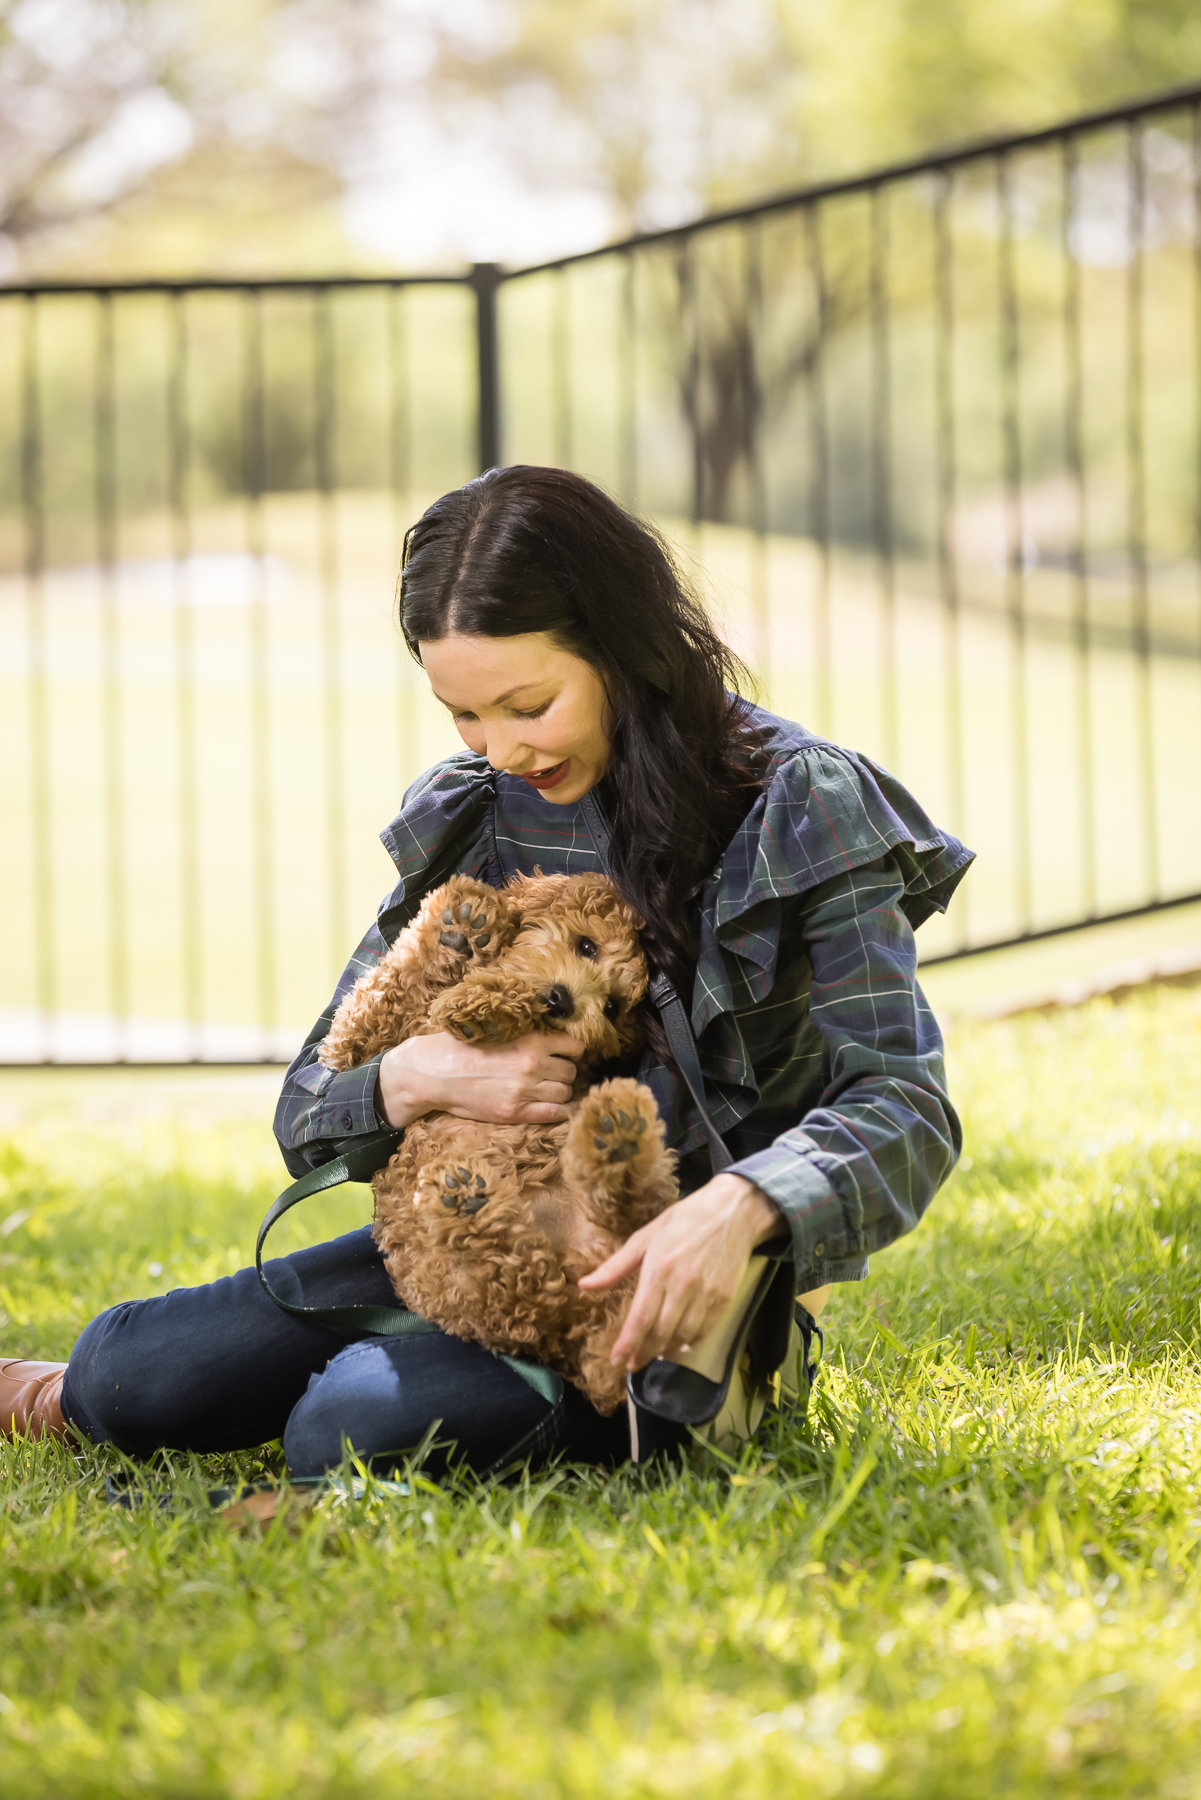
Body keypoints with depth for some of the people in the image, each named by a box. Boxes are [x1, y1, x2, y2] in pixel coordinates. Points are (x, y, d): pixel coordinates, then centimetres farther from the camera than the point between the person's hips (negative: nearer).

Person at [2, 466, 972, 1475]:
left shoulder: (796, 809, -12)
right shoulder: (473, 815, 3)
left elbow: (907, 1106, -19)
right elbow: (310, 1110, 4)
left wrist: (739, 1208, -39)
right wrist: (420, 1077, -21)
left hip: (685, 1289, -5)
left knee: (352, 1428, -29)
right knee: (123, 1372, -6)